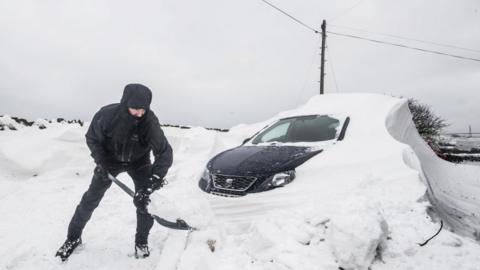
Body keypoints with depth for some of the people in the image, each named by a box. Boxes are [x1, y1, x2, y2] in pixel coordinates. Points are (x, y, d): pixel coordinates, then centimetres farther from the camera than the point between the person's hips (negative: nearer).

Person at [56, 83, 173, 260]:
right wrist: (101, 162, -20)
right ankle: (73, 238, 28)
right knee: (91, 199, 4)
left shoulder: (150, 122, -34)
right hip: (110, 160, 1)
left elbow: (164, 152, -32)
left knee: (144, 200, -9)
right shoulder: (107, 115, -30)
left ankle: (141, 242, 14)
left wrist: (153, 181, -40)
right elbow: (92, 139, -10)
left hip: (139, 162, -1)